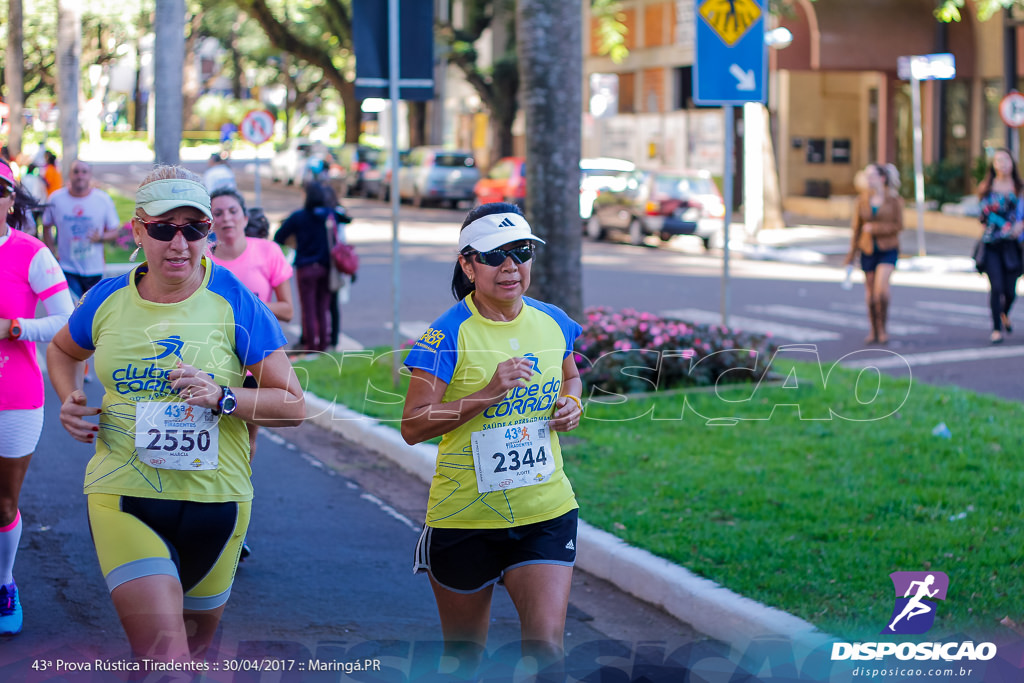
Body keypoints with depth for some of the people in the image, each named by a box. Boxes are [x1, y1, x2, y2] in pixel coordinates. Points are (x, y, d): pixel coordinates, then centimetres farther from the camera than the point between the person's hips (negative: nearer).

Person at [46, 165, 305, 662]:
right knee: (165, 660, -19)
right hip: (122, 498, 0)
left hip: (213, 502, 1)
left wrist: (222, 397, -23)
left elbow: (292, 405, -7)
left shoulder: (234, 301, -6)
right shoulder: (108, 300, 1)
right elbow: (61, 350, 24)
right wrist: (69, 401, 4)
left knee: (196, 645, 20)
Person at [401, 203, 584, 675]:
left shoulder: (553, 322, 2)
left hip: (545, 512, 3)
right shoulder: (450, 334, -12)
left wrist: (571, 404, 2)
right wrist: (488, 394, -27)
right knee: (463, 653, 12)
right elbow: (412, 426, -17)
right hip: (465, 515, -2)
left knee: (546, 644, -11)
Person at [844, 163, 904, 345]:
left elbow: (898, 225, -8)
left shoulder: (894, 199, -5)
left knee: (881, 287, -20)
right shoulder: (861, 201, 2)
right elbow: (857, 229, 5)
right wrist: (851, 256, 5)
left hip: (888, 250, -3)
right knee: (870, 293, 3)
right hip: (868, 250, 3)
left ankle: (883, 327, -3)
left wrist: (875, 229, -18)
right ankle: (874, 332, 15)